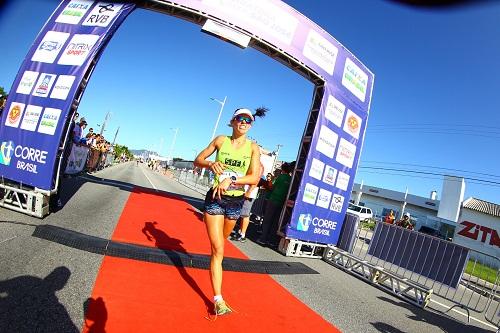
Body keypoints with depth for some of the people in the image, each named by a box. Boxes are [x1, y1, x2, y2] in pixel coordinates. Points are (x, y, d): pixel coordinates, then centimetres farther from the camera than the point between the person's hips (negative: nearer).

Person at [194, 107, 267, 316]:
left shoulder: (253, 147, -4)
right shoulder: (221, 140, -2)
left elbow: (254, 179, -13)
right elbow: (198, 160, 4)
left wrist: (230, 179, -26)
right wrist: (210, 164, -17)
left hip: (236, 201, 2)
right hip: (215, 198, -2)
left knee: (219, 242, 24)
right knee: (218, 249, -7)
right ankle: (218, 299, 0)